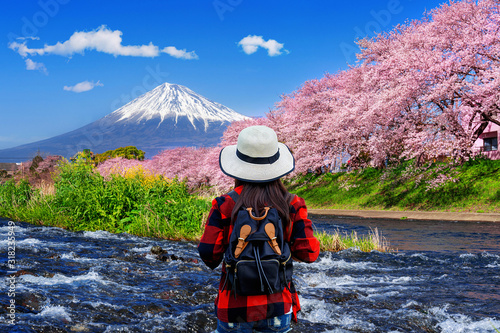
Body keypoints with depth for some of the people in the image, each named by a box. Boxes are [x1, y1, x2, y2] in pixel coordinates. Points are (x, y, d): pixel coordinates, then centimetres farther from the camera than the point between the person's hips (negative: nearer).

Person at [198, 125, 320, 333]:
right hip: (277, 306, 1)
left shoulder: (225, 205, -10)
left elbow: (208, 252, -10)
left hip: (235, 306, -1)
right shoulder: (291, 205, -6)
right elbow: (308, 253, -7)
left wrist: (213, 262, 12)